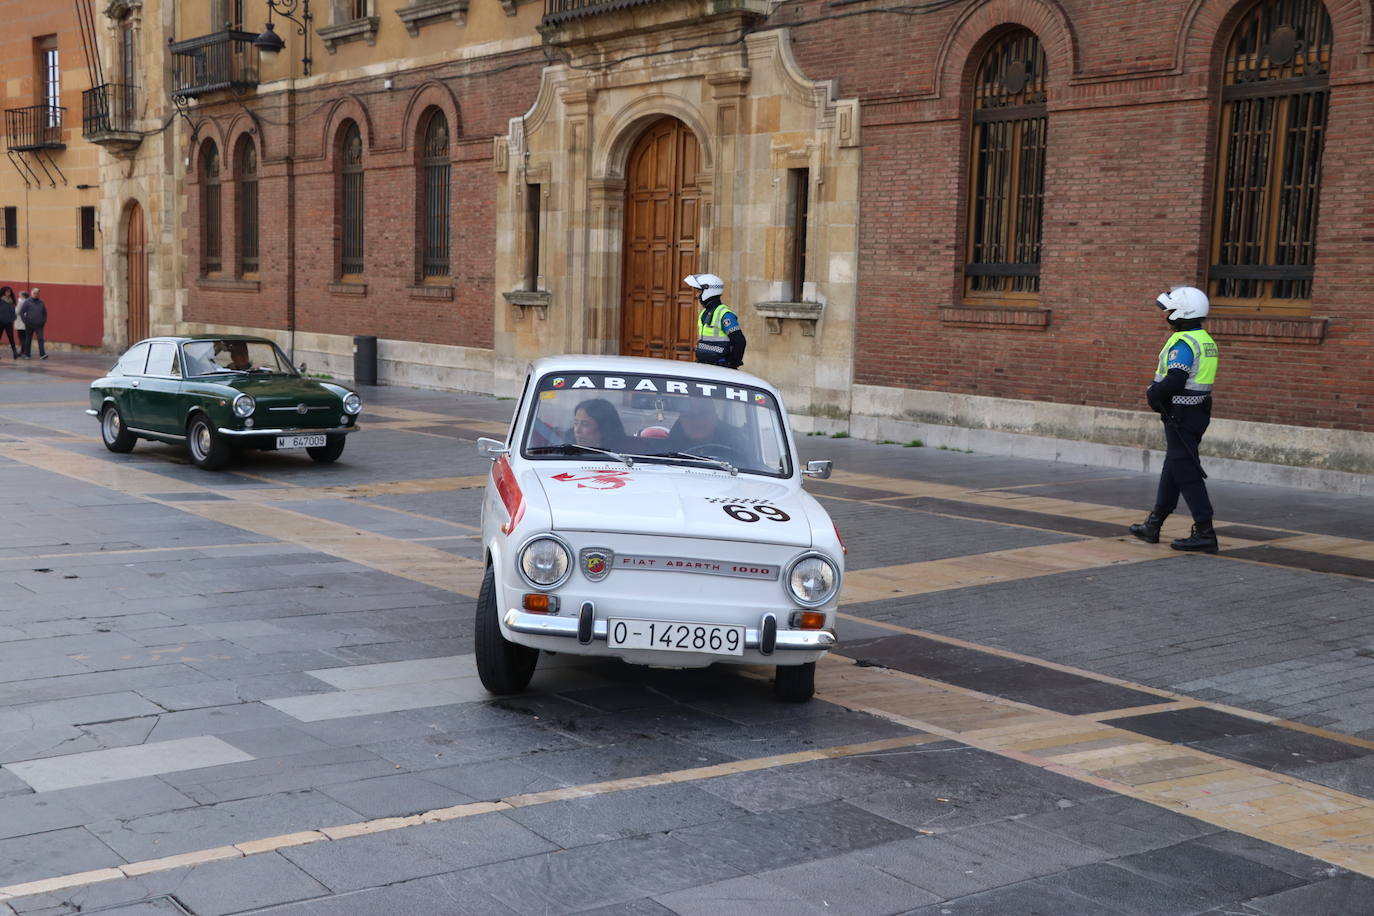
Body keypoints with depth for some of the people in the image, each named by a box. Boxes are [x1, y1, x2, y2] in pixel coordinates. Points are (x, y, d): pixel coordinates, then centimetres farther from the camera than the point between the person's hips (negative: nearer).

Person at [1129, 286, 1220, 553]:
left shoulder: (1183, 343, -18)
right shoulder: (1206, 341, 13)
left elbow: (1174, 382, -26)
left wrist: (1152, 394, -8)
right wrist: (1158, 391, 8)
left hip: (1181, 416, -10)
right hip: (1198, 411, 10)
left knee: (1186, 473, -6)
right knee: (1171, 470, 16)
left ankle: (1205, 533, -5)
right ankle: (1153, 526, 26)